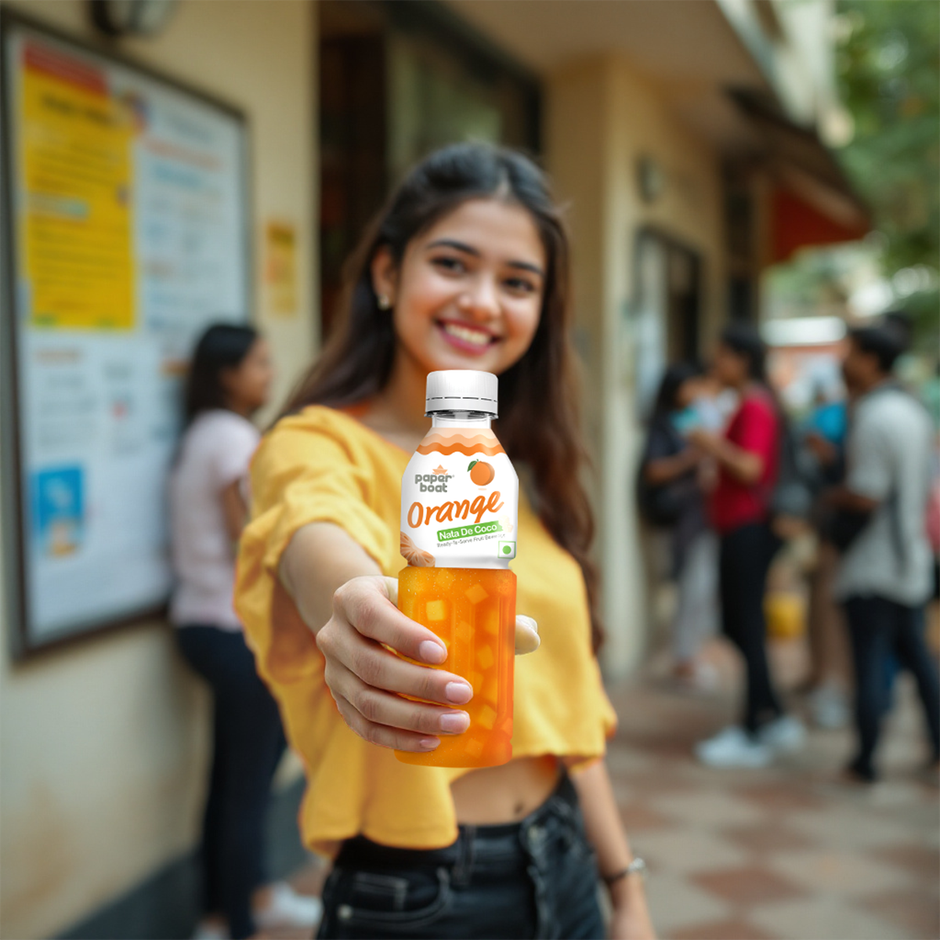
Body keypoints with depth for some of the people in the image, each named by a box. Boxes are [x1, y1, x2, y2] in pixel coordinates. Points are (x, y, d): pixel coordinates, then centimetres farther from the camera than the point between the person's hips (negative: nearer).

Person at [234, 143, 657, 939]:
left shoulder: (519, 472, 7)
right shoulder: (317, 446, -12)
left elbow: (563, 697, 10)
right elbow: (315, 527, -37)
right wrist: (351, 600, -59)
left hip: (562, 871, 6)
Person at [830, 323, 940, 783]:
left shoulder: (873, 417, -19)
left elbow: (865, 495, -23)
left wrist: (832, 496, -5)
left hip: (872, 568, -8)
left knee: (870, 661, 0)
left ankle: (865, 759, 10)